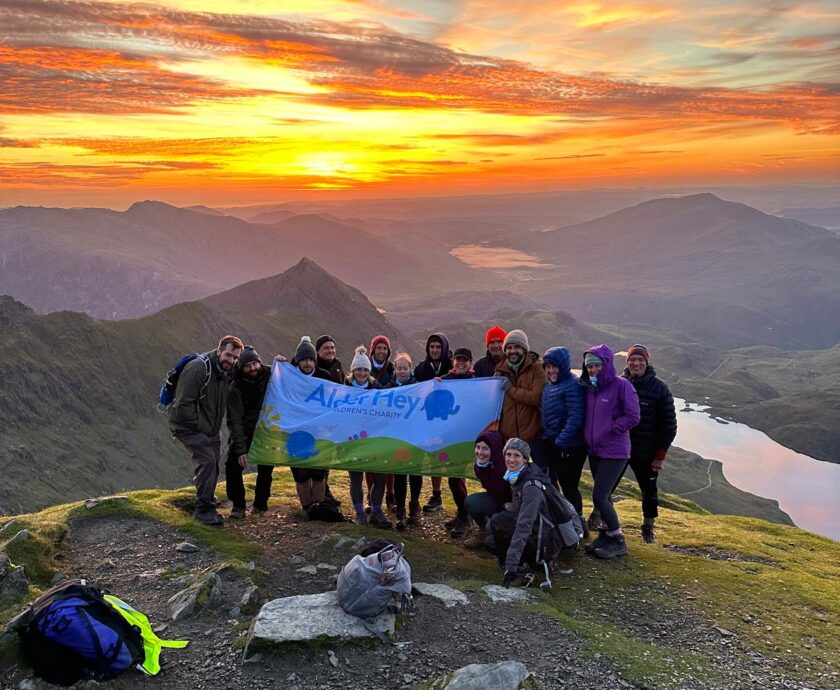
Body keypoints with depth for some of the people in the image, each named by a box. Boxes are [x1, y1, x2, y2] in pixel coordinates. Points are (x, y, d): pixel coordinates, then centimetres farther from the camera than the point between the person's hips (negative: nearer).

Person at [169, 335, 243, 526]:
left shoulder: (227, 373, 3)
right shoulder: (197, 368, -23)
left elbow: (223, 403, 18)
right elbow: (183, 405, -24)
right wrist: (201, 427, -19)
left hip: (210, 428, 8)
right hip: (188, 425, -8)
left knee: (214, 465, 10)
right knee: (207, 460, -18)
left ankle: (207, 504, 27)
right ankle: (204, 509, -8)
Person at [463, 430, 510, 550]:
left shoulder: (506, 466, -32)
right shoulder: (478, 467, -9)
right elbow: (492, 491, 3)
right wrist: (502, 505, -9)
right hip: (498, 501, 7)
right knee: (471, 502, -16)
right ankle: (483, 533, 9)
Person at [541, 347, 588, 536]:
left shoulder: (573, 386, -15)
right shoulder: (549, 386, 12)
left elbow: (575, 418, -21)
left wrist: (560, 441, -21)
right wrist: (546, 436, 10)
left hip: (569, 447, -9)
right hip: (552, 444, 9)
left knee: (569, 488, -4)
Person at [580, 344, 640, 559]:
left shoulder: (621, 385, -13)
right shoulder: (588, 387, 7)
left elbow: (632, 417, -14)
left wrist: (609, 429, -13)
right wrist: (587, 434, 5)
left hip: (614, 452, -7)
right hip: (594, 450, 7)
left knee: (599, 497, -8)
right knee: (604, 496, 16)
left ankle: (617, 541, 8)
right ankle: (606, 535, 30)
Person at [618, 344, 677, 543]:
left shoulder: (659, 388, -8)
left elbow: (669, 423, -6)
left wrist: (661, 454, -8)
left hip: (646, 453, -1)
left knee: (649, 491, 13)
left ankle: (648, 527, 32)